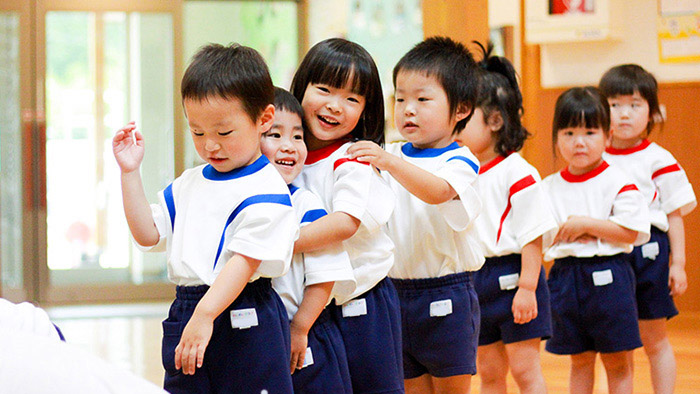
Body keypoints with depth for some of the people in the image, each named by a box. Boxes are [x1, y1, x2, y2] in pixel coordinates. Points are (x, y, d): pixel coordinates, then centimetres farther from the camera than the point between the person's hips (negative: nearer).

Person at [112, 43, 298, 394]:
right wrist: (129, 172, 8)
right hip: (185, 313, 7)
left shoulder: (266, 190, -11)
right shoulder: (188, 184, 15)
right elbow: (148, 234, 15)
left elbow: (246, 259, -19)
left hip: (245, 324, -7)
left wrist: (205, 314, -29)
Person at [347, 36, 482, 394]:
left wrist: (389, 162, -44)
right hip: (396, 293, 5)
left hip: (444, 296, -5)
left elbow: (438, 191, -31)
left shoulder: (459, 162, -9)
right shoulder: (391, 156, 9)